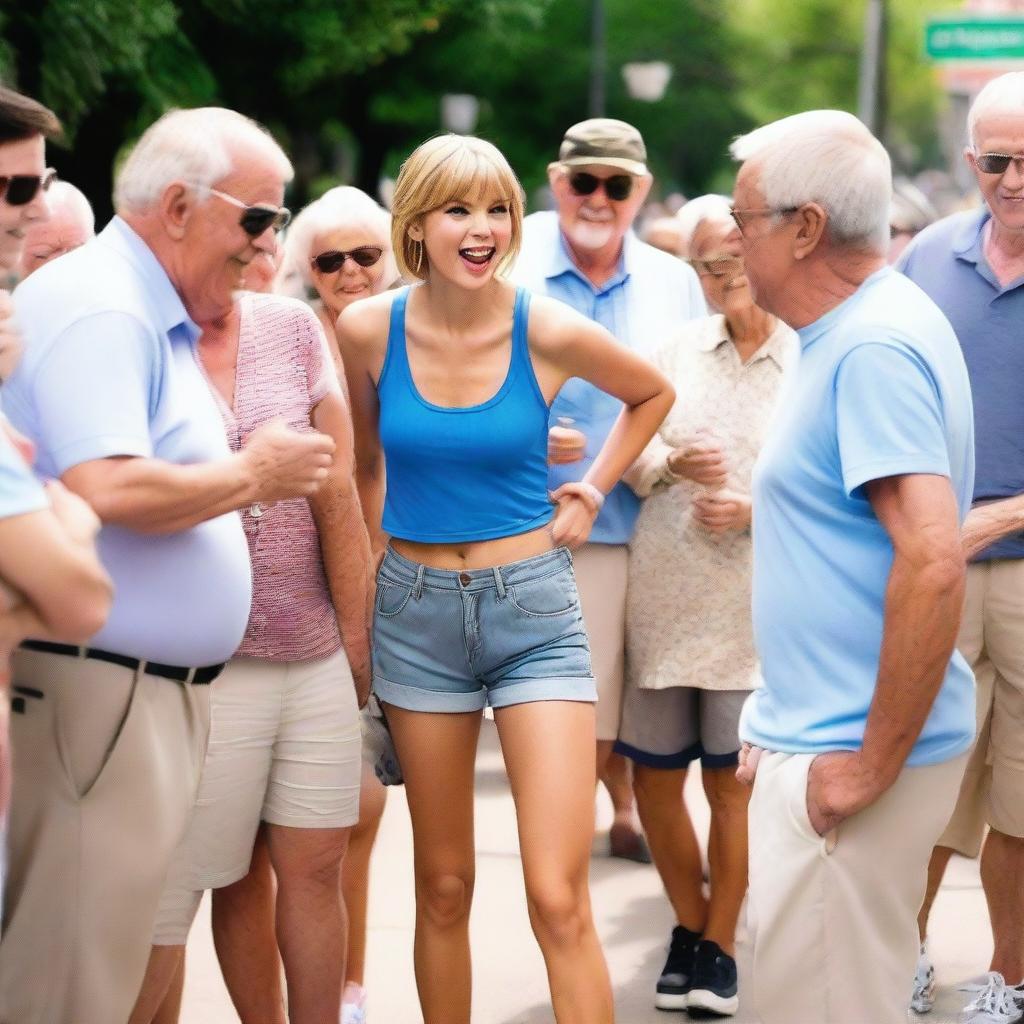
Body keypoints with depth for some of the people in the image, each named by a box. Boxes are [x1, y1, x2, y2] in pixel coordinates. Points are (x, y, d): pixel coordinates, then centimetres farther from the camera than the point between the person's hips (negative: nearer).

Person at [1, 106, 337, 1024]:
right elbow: (104, 490, -26)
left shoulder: (158, 316, 18)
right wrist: (253, 474, -13)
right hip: (94, 693, -10)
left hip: (160, 694, 10)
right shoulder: (100, 309, -15)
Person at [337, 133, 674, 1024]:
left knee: (560, 902, -9)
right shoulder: (369, 329, -5)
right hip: (418, 614, 2)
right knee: (443, 888, 11)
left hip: (535, 613, -2)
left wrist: (593, 491, 3)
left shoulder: (550, 332, -10)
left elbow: (654, 393, 11)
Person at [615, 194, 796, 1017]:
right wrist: (672, 462, -12)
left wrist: (756, 511, -18)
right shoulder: (678, 348, 7)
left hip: (753, 607, -4)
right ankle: (688, 925, 29)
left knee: (732, 779, 3)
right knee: (654, 775, 9)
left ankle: (720, 944, 19)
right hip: (660, 599, 4)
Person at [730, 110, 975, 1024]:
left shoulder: (875, 347, -20)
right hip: (816, 737, 10)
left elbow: (934, 562, -28)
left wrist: (874, 764, -23)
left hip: (845, 758, -10)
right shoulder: (854, 331, 12)